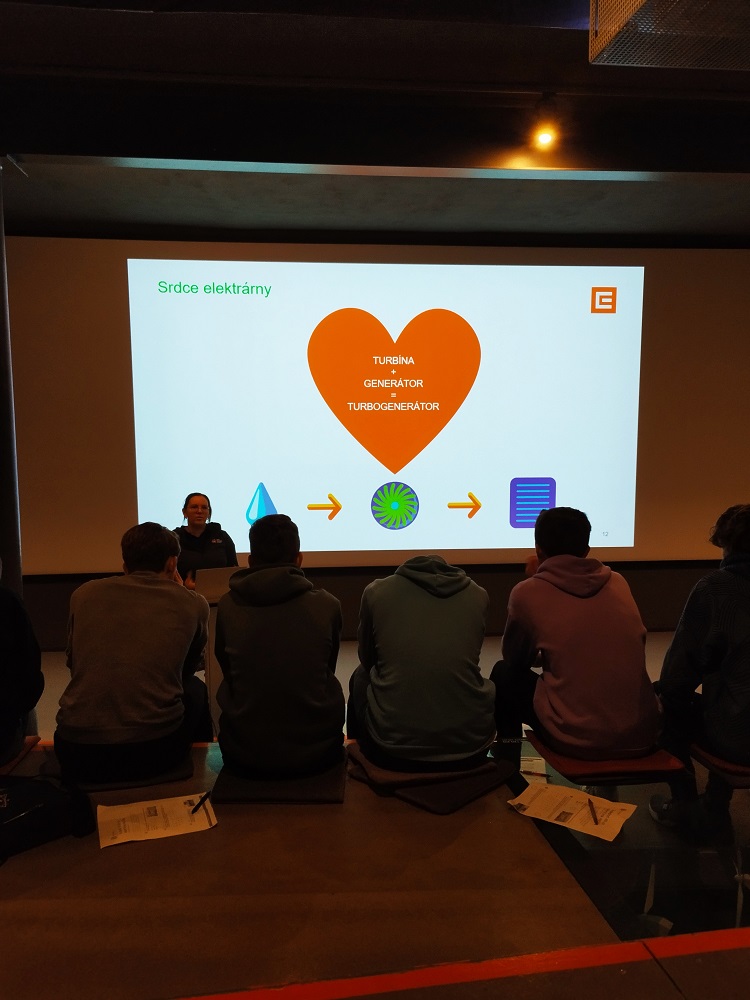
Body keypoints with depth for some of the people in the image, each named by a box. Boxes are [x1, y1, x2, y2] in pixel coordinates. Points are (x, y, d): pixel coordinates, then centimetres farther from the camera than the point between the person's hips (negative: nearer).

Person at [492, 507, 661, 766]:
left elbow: (515, 659, 10)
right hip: (642, 735, 5)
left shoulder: (527, 592, -5)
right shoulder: (618, 583, 8)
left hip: (577, 738, -4)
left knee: (505, 675, 19)